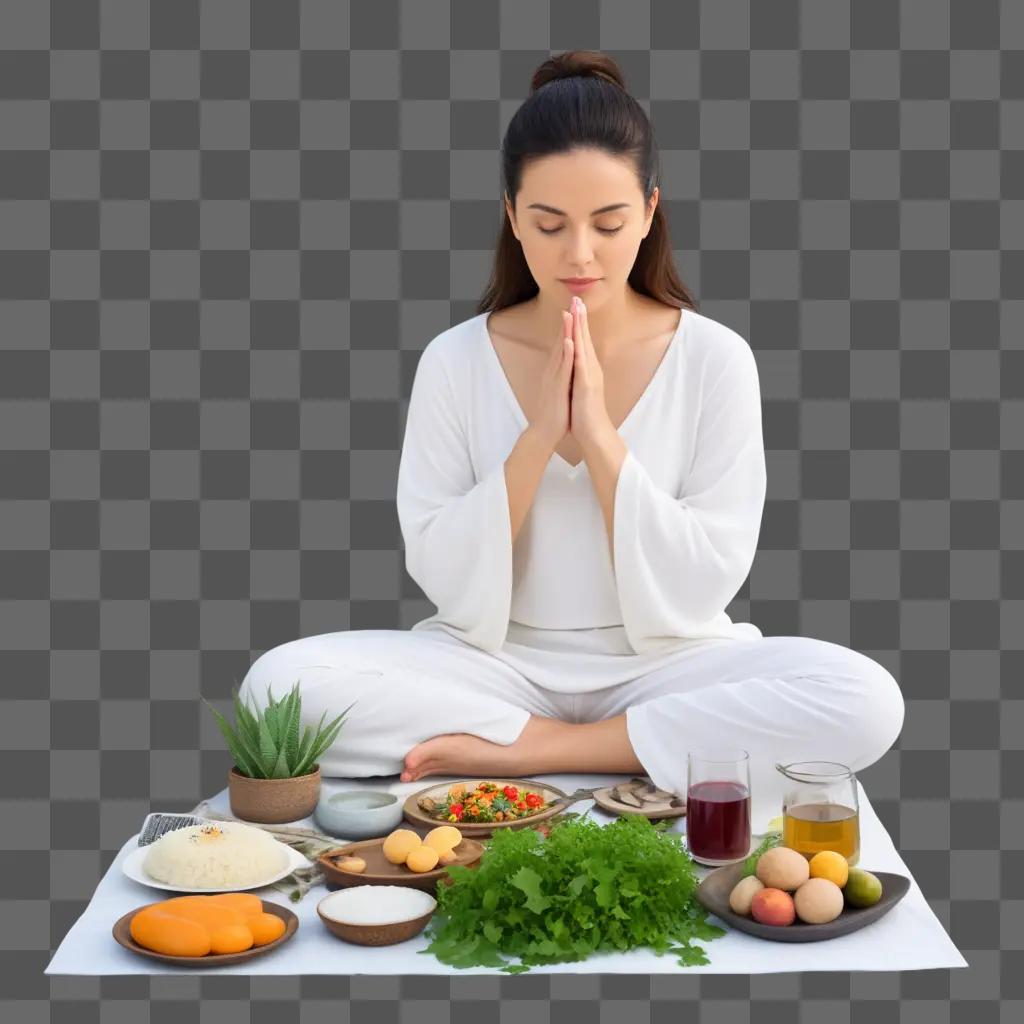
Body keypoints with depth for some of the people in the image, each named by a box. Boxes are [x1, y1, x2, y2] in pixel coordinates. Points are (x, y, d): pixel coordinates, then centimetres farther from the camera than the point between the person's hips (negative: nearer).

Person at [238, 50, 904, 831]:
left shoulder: (715, 359, -7)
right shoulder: (455, 361, -5)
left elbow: (701, 588, -10)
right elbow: (444, 579, -7)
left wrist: (600, 437, -20)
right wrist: (539, 437, -19)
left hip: (662, 666, 0)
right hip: (498, 663, 1)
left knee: (864, 702, -29)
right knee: (282, 684, -24)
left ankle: (525, 751, -18)